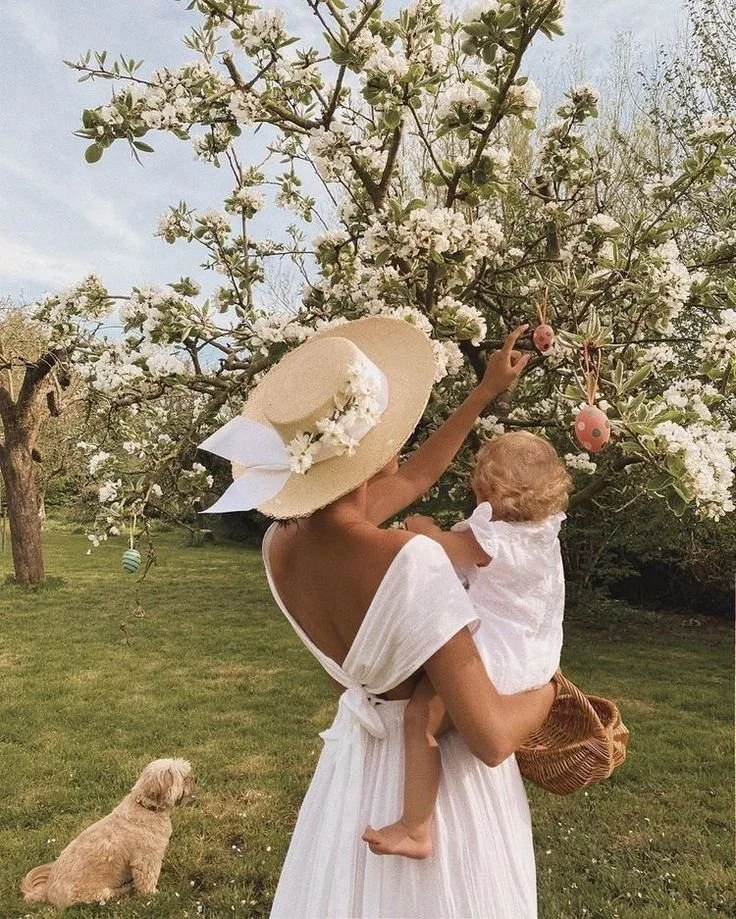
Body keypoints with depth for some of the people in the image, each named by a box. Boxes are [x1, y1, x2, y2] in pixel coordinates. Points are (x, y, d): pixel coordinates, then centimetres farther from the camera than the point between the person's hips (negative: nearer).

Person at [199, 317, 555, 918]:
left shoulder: (280, 546, -12)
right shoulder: (409, 563, -35)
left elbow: (414, 479, 2)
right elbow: (491, 738, -31)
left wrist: (487, 392, 7)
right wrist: (548, 690, -9)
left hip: (359, 756, 6)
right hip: (442, 769, -6)